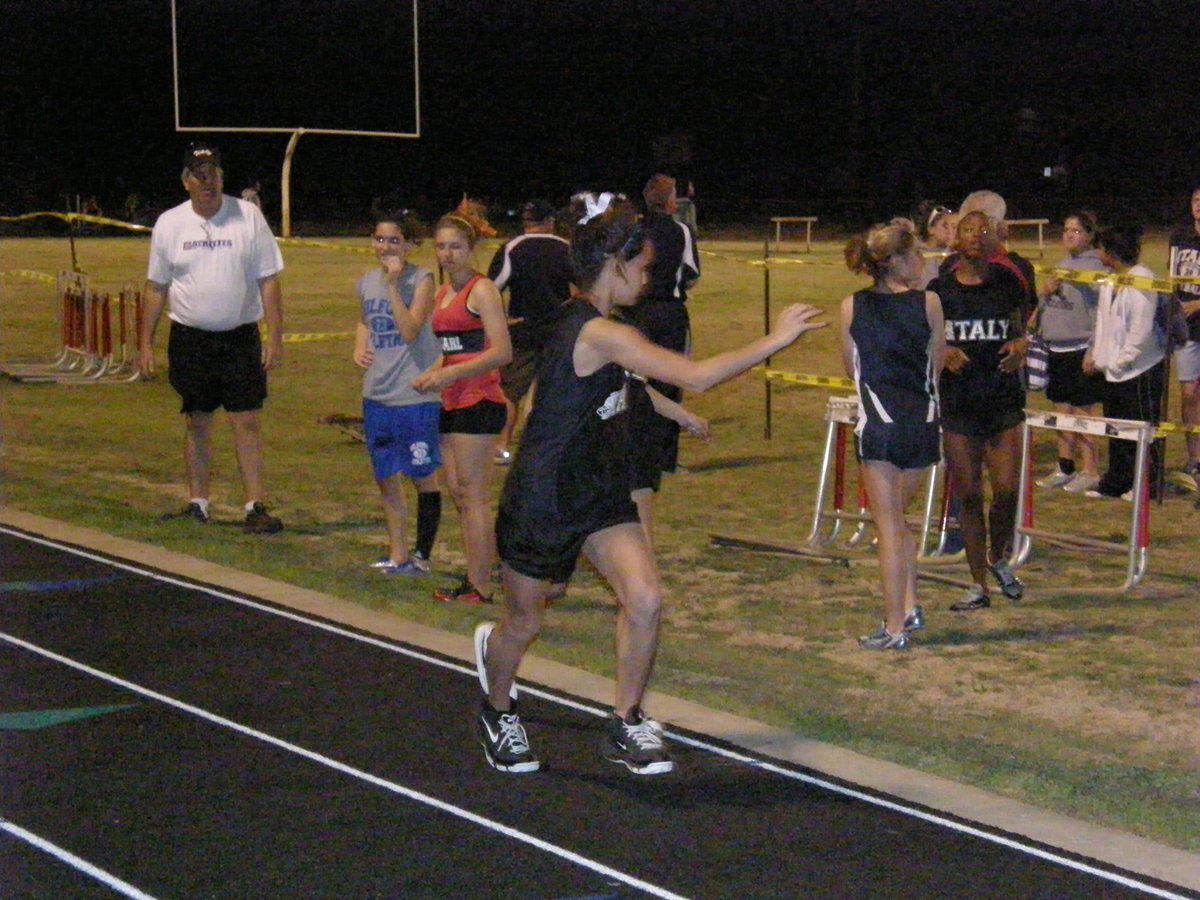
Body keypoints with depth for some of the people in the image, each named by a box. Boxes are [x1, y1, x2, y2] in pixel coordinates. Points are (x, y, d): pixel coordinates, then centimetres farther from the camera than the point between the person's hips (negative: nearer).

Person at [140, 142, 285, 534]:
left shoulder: (248, 216, -1)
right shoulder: (169, 224, 3)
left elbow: (269, 281, -1)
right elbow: (156, 287, 9)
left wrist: (275, 337, -7)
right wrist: (145, 343, 5)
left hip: (240, 336, -1)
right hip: (189, 337, 1)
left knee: (248, 421, -4)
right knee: (198, 422, 8)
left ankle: (255, 506, -1)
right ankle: (198, 504, 18)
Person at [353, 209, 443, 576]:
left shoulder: (421, 280, -9)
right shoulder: (367, 282, 8)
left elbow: (410, 331, -20)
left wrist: (394, 284, -21)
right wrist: (360, 347, 7)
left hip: (417, 395, -6)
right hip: (377, 394, 6)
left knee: (423, 477, 3)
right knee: (386, 479, 13)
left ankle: (422, 555, 13)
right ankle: (398, 555, 24)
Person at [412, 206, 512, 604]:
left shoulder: (481, 290, -10)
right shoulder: (442, 294, 16)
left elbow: (502, 352, -18)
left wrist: (452, 373, -20)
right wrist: (432, 375, 8)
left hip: (479, 401, -9)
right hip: (451, 403, 9)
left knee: (473, 495, -7)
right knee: (458, 493, 10)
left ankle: (480, 587, -3)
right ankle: (473, 581, 16)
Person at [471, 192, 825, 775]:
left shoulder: (583, 323, 4)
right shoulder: (600, 334, -26)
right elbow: (696, 377, -29)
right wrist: (773, 341, -23)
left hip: (597, 490, 8)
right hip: (542, 498, -8)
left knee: (645, 598, -10)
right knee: (524, 622, 12)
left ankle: (626, 726, 5)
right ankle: (498, 712, 40)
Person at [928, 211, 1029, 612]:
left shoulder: (1008, 284, 3)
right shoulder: (940, 289, 2)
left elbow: (1020, 331, 14)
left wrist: (1019, 347, -8)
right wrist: (944, 353, -13)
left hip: (1004, 401, 0)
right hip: (958, 402, 0)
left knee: (1007, 489, -7)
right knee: (968, 494, 2)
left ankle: (999, 559, 23)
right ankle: (978, 585, 13)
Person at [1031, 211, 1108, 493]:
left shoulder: (1096, 266, -10)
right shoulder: (1061, 265, 14)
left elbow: (1100, 312, -13)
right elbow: (1044, 305, 21)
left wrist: (1093, 351, -17)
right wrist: (1044, 292, -1)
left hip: (1081, 350, -7)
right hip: (1055, 348, 8)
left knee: (1081, 412, -3)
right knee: (1062, 411, 12)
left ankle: (1090, 471, 5)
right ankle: (1064, 468, 21)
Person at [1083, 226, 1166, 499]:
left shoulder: (1142, 281, -18)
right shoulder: (1109, 283, 9)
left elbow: (1141, 331, -20)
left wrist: (1118, 362, -15)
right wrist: (1095, 354, 6)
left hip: (1141, 369, -9)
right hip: (1115, 370, 9)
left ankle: (1150, 484, 11)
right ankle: (1116, 482, 24)